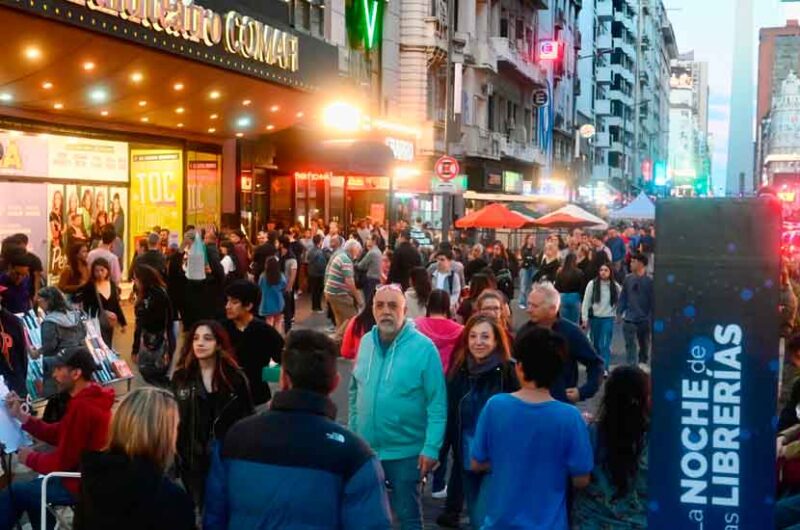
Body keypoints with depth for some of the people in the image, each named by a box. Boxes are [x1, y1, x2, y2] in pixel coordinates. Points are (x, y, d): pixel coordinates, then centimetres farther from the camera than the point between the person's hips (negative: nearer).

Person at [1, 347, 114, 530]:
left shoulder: (81, 407, -28)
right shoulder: (91, 398, 5)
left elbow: (61, 462, -23)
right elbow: (59, 434, 11)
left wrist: (30, 458, -4)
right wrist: (21, 416, 4)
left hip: (81, 485, -9)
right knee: (33, 487, 26)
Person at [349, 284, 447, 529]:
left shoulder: (423, 347, -15)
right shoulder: (366, 343, 1)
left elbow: (437, 404, -15)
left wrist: (431, 448, -18)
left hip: (405, 452, -5)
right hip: (365, 448, 5)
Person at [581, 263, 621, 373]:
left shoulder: (616, 286, -1)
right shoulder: (592, 284, -3)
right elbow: (586, 302, -2)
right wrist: (584, 318, -5)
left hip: (608, 318, -1)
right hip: (594, 317, 1)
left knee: (605, 344, -9)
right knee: (596, 344, 12)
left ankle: (605, 369, -9)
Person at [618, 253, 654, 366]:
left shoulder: (649, 281, -8)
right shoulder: (628, 279, 1)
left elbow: (653, 301, -8)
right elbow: (623, 297, 7)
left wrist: (651, 318, -10)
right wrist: (619, 312, 0)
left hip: (644, 320, -1)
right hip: (629, 319, 1)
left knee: (644, 347, 14)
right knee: (630, 345, -8)